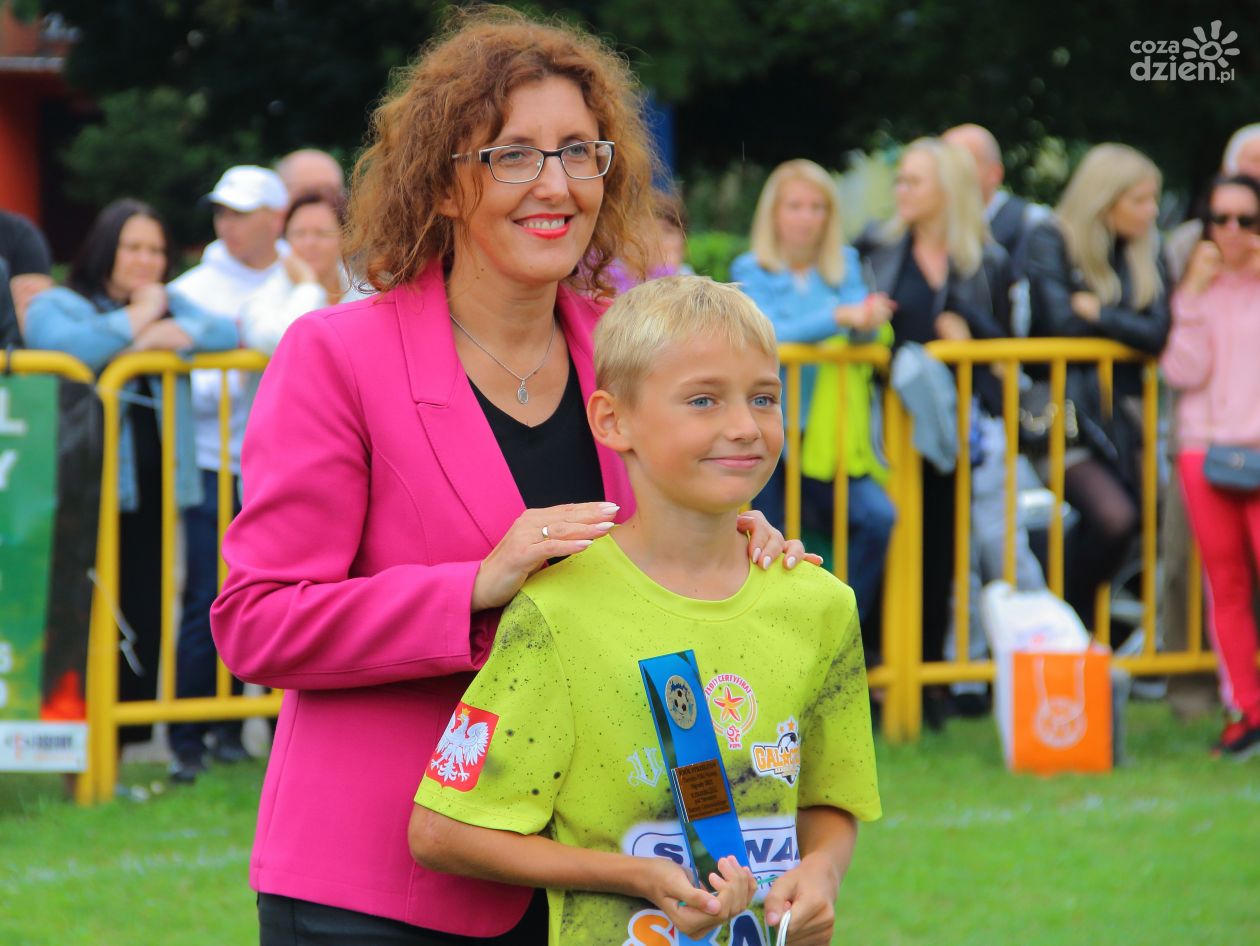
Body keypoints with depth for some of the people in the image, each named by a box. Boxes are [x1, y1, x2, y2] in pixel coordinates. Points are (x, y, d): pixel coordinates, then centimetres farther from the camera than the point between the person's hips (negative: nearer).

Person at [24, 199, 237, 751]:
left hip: (150, 495, 6)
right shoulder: (56, 306, 3)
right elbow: (68, 347, -19)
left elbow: (226, 332, 4)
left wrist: (172, 334, -12)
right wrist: (135, 321, -9)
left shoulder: (170, 303, 20)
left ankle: (116, 753, 12)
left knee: (144, 622, 5)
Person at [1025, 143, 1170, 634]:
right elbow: (1060, 323, -15)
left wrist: (1096, 313, -6)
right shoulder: (1050, 242, -3)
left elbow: (1159, 332, 0)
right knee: (1114, 517, -22)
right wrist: (1124, 326, -1)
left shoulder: (1146, 252, 12)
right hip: (1062, 412, -6)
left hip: (1119, 412, 6)